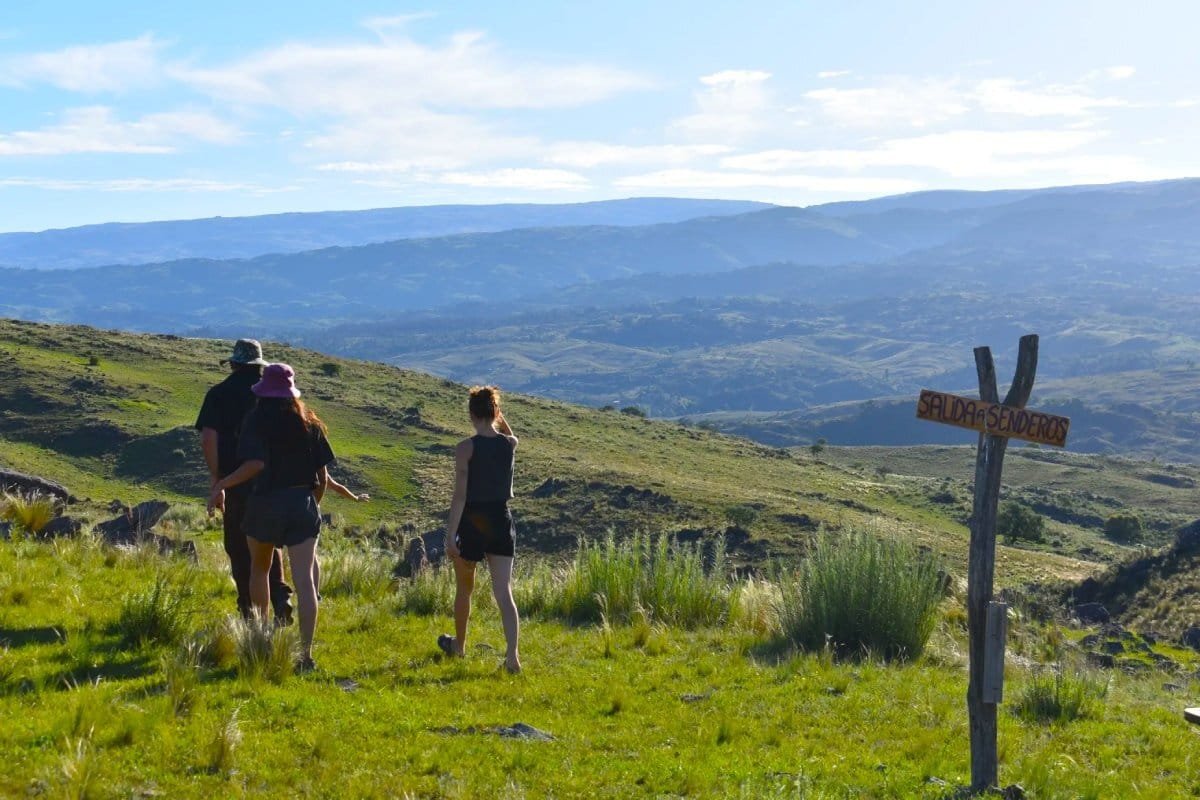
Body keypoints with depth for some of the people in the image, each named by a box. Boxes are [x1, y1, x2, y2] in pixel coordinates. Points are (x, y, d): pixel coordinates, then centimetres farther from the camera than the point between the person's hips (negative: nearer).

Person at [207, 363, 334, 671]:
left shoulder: (256, 420, -5)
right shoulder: (310, 424, 5)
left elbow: (256, 463, -20)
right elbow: (322, 477, 6)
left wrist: (221, 485, -12)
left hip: (266, 503, -1)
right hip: (302, 504, 1)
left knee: (259, 568, 25)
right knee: (304, 580, -5)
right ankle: (306, 652, -12)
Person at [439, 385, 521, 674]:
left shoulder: (466, 448, -13)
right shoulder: (511, 444, -1)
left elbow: (460, 495, -16)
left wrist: (450, 535, -14)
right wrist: (499, 416, 14)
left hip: (471, 523, -3)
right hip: (501, 522, 3)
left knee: (464, 589, 19)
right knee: (504, 593, -1)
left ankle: (459, 644, 38)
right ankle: (512, 655, -14)